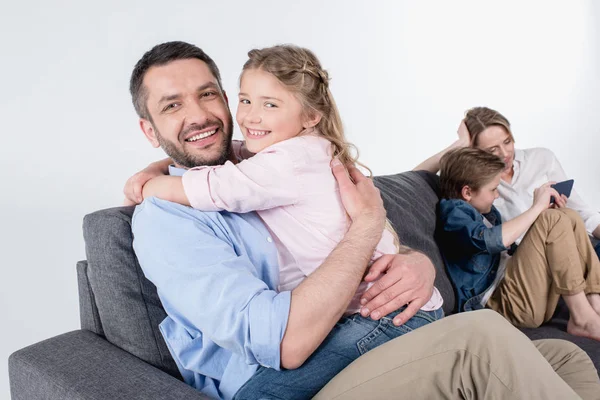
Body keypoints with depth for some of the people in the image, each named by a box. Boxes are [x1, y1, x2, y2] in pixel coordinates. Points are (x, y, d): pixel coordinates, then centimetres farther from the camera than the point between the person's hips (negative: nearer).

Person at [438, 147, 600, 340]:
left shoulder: (484, 211, 21)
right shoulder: (453, 212, -9)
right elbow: (494, 240, -28)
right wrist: (537, 207, -15)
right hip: (501, 302, -10)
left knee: (569, 217, 6)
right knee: (552, 220, -17)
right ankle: (583, 319, -16)